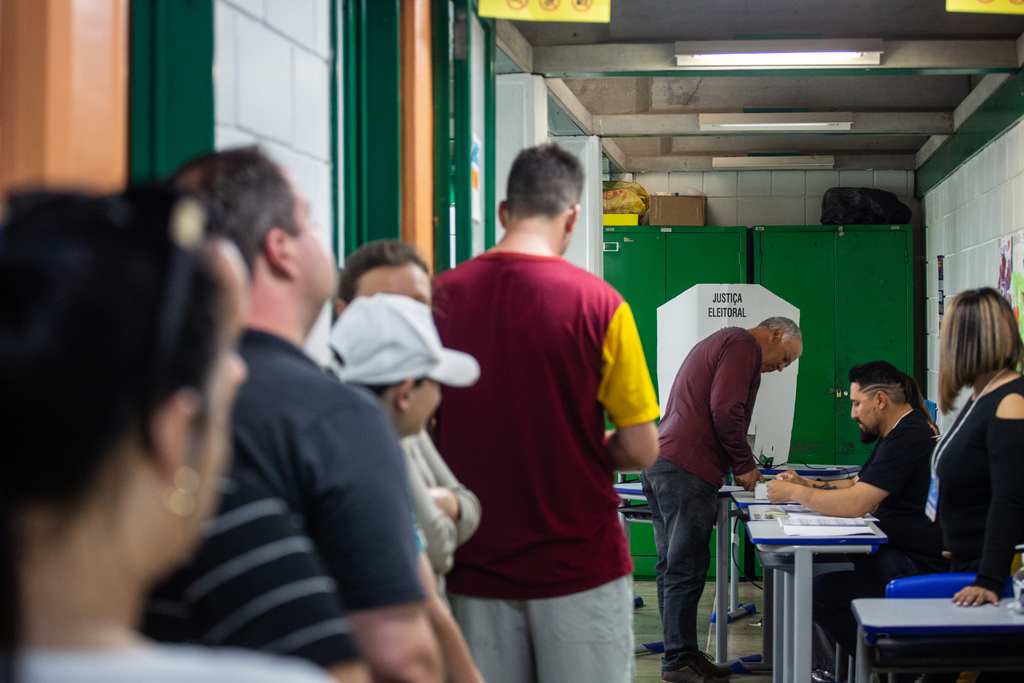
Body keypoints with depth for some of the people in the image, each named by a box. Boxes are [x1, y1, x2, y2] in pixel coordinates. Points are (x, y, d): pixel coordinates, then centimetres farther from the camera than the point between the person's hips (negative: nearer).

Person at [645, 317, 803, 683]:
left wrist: (740, 464, 21)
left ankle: (681, 653, 17)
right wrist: (745, 465, -5)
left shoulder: (722, 343, 28)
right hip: (686, 470, -11)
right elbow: (725, 411, -16)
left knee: (672, 567, 12)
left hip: (659, 462, 11)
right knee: (685, 570, -6)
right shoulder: (744, 345, -5)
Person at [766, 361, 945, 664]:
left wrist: (793, 493, -12)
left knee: (820, 592, -20)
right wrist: (804, 484, 10)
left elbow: (854, 505, -24)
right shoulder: (902, 431, 17)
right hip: (899, 550, 12)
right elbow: (856, 485, 24)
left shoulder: (908, 438, -18)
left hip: (920, 565, -11)